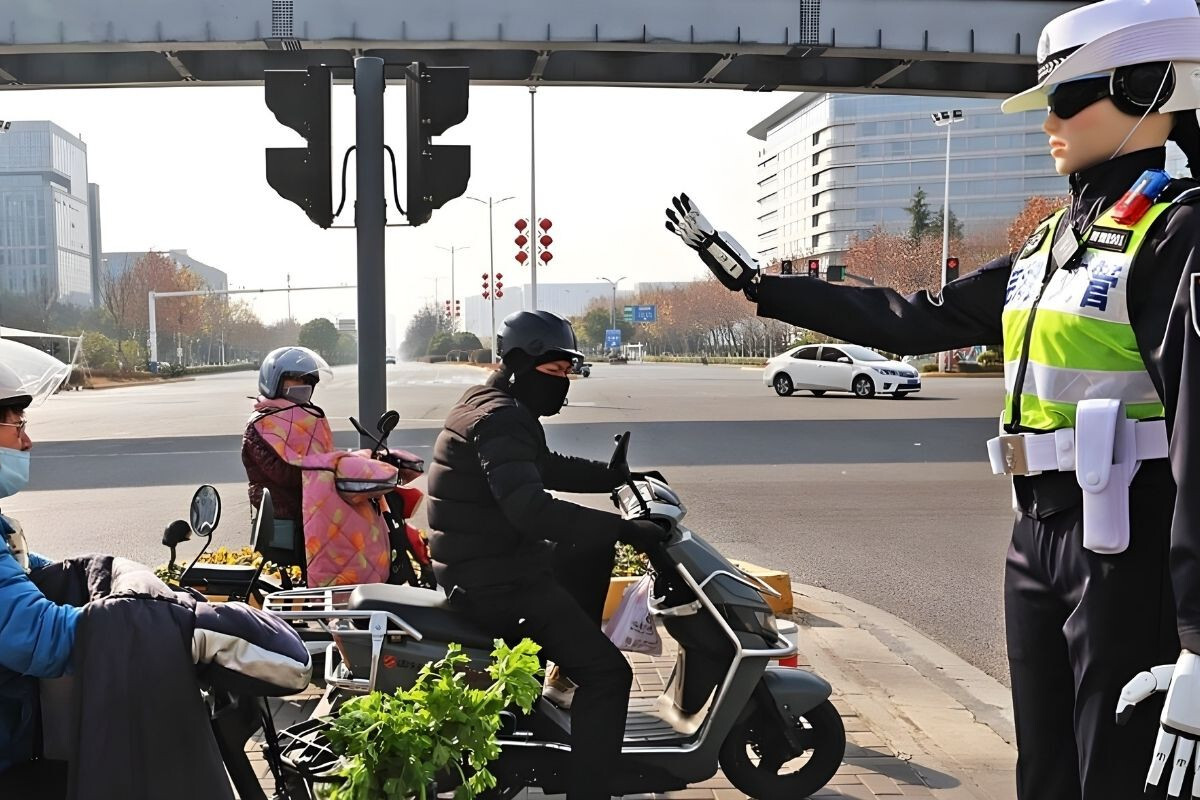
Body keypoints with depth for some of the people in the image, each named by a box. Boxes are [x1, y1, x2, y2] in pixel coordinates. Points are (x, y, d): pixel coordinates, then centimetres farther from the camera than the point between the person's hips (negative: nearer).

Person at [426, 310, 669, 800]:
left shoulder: (502, 409, 13)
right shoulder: (500, 419, -20)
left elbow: (548, 469, 25)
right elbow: (531, 509, -35)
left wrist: (619, 477, 15)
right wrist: (624, 528, -32)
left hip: (494, 559, 10)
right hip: (497, 580, -10)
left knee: (593, 548, 27)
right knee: (608, 673, -10)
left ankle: (567, 671, 27)